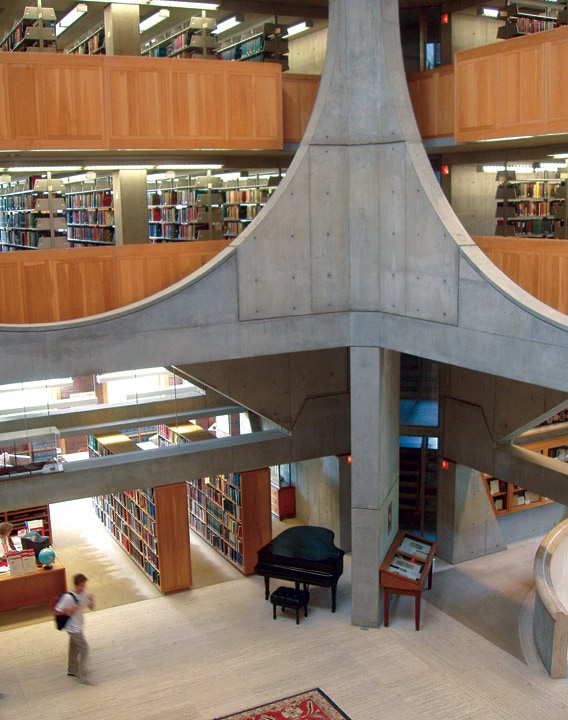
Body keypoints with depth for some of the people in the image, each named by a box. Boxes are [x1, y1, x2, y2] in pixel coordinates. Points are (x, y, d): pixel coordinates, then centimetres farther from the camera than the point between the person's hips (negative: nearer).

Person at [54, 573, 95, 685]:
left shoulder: (84, 593, -4)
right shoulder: (68, 597, -26)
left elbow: (91, 607, 5)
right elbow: (57, 611, -19)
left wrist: (92, 600, -15)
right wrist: (71, 609, -30)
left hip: (78, 625, 8)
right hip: (73, 627, -8)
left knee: (74, 648, 22)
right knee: (84, 648, -7)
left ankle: (72, 670, 39)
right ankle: (82, 674, 3)